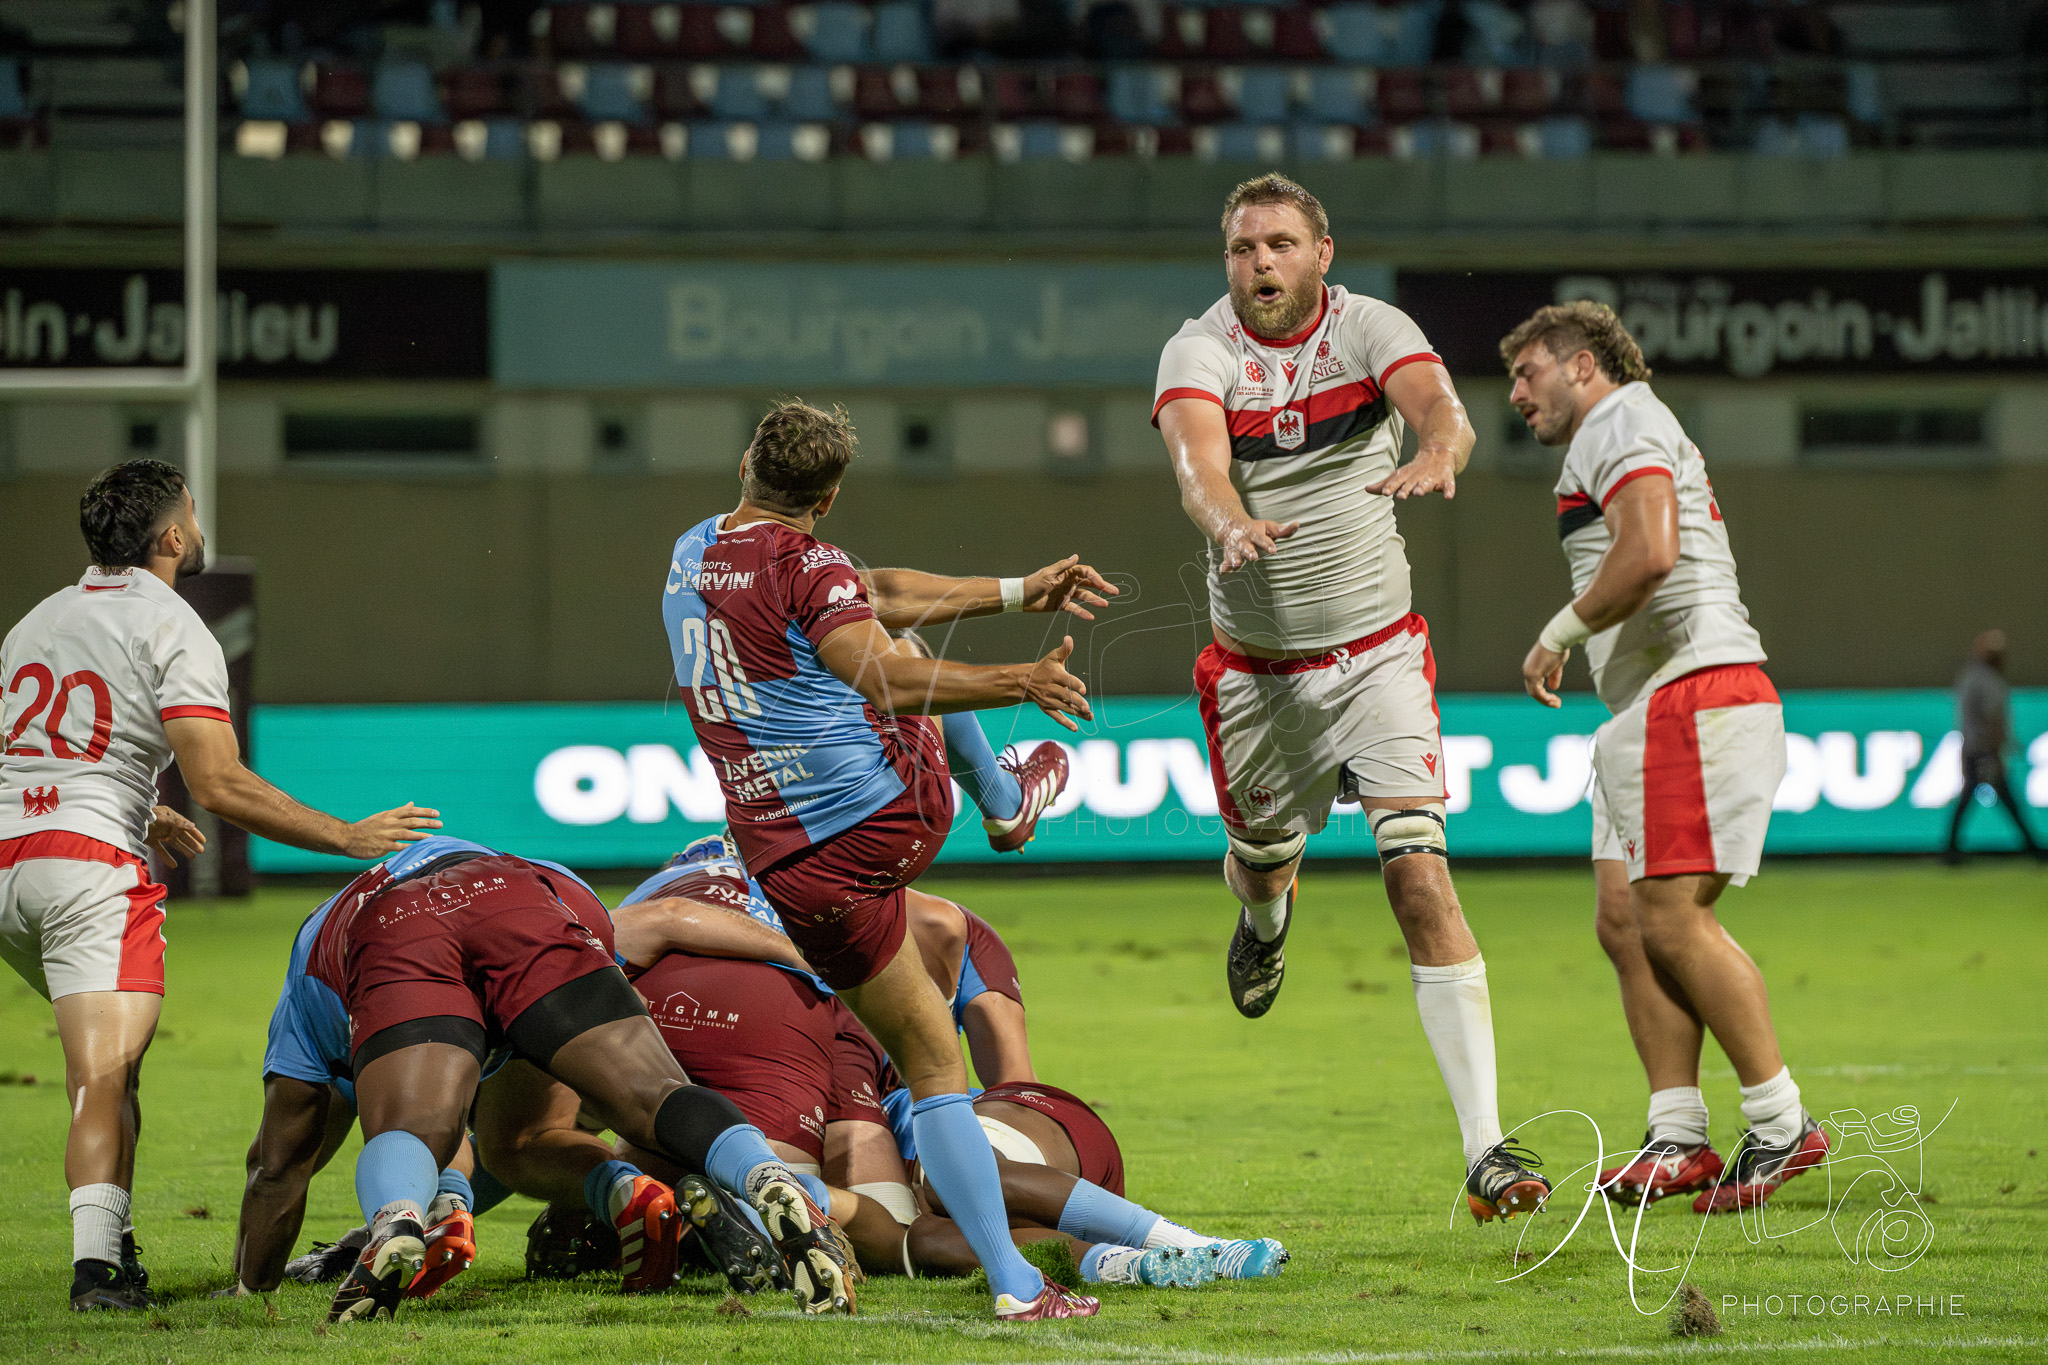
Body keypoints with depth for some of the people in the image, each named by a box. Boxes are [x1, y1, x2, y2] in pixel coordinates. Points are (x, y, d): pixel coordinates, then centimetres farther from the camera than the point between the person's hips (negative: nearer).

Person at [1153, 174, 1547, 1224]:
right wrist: (1231, 524, -51)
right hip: (1255, 666, 1)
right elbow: (1197, 457, -28)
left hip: (1377, 654, -1)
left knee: (1420, 877, -14)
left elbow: (1439, 406, -27)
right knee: (1262, 859, 18)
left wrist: (1436, 455, -52)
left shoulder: (1370, 329, -7)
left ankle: (1484, 1146, -17)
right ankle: (1265, 916, 61)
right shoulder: (1199, 352, -9)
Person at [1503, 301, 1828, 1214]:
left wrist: (1559, 634, -10)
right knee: (1626, 921, 4)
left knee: (1674, 917, -14)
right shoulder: (1628, 438, 28)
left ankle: (1782, 1127, -12)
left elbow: (1650, 554, -20)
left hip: (1691, 694, -11)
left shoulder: (1624, 423, -5)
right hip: (1648, 710, 11)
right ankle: (1678, 1140, 1)